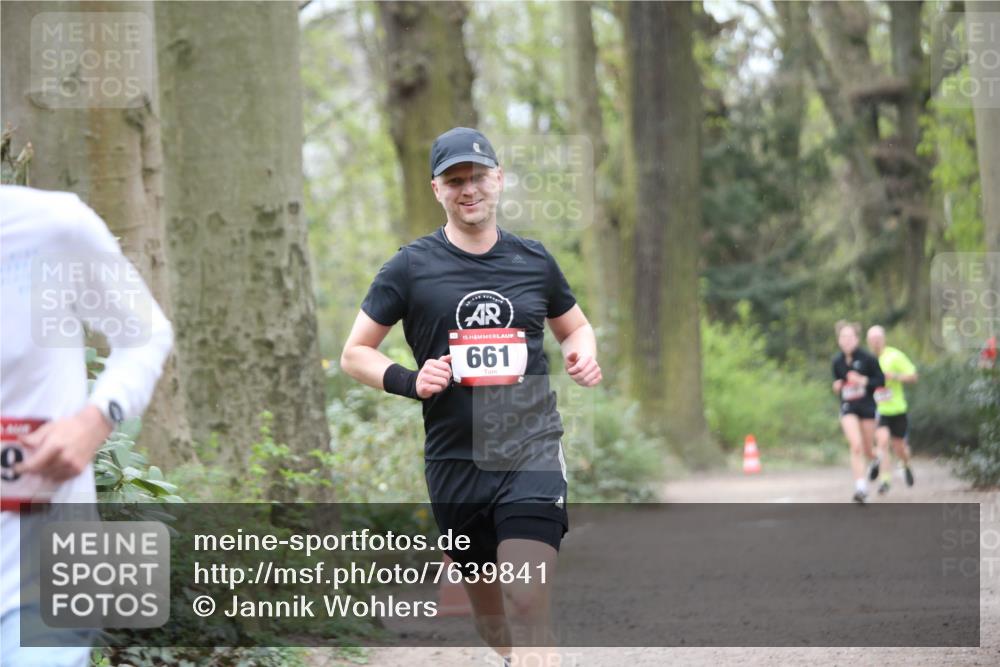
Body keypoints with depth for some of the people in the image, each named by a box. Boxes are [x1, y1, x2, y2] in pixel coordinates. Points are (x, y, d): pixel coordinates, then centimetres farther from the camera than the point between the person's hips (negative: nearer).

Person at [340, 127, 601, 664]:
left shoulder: (534, 260, 8)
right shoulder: (410, 267, 2)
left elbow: (575, 327, 25)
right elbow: (354, 354, 7)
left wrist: (583, 356, 2)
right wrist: (408, 381, -12)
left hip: (532, 453, -1)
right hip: (454, 462, 1)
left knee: (527, 606, -18)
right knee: (488, 609, 11)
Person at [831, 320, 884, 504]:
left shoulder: (867, 358, -10)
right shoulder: (837, 361, 1)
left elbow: (881, 380, -7)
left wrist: (863, 381, -22)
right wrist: (837, 387, -6)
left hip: (867, 406, -1)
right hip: (848, 407, 1)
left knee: (867, 449, 9)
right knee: (856, 446, -17)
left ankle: (875, 460, 49)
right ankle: (861, 488, -14)